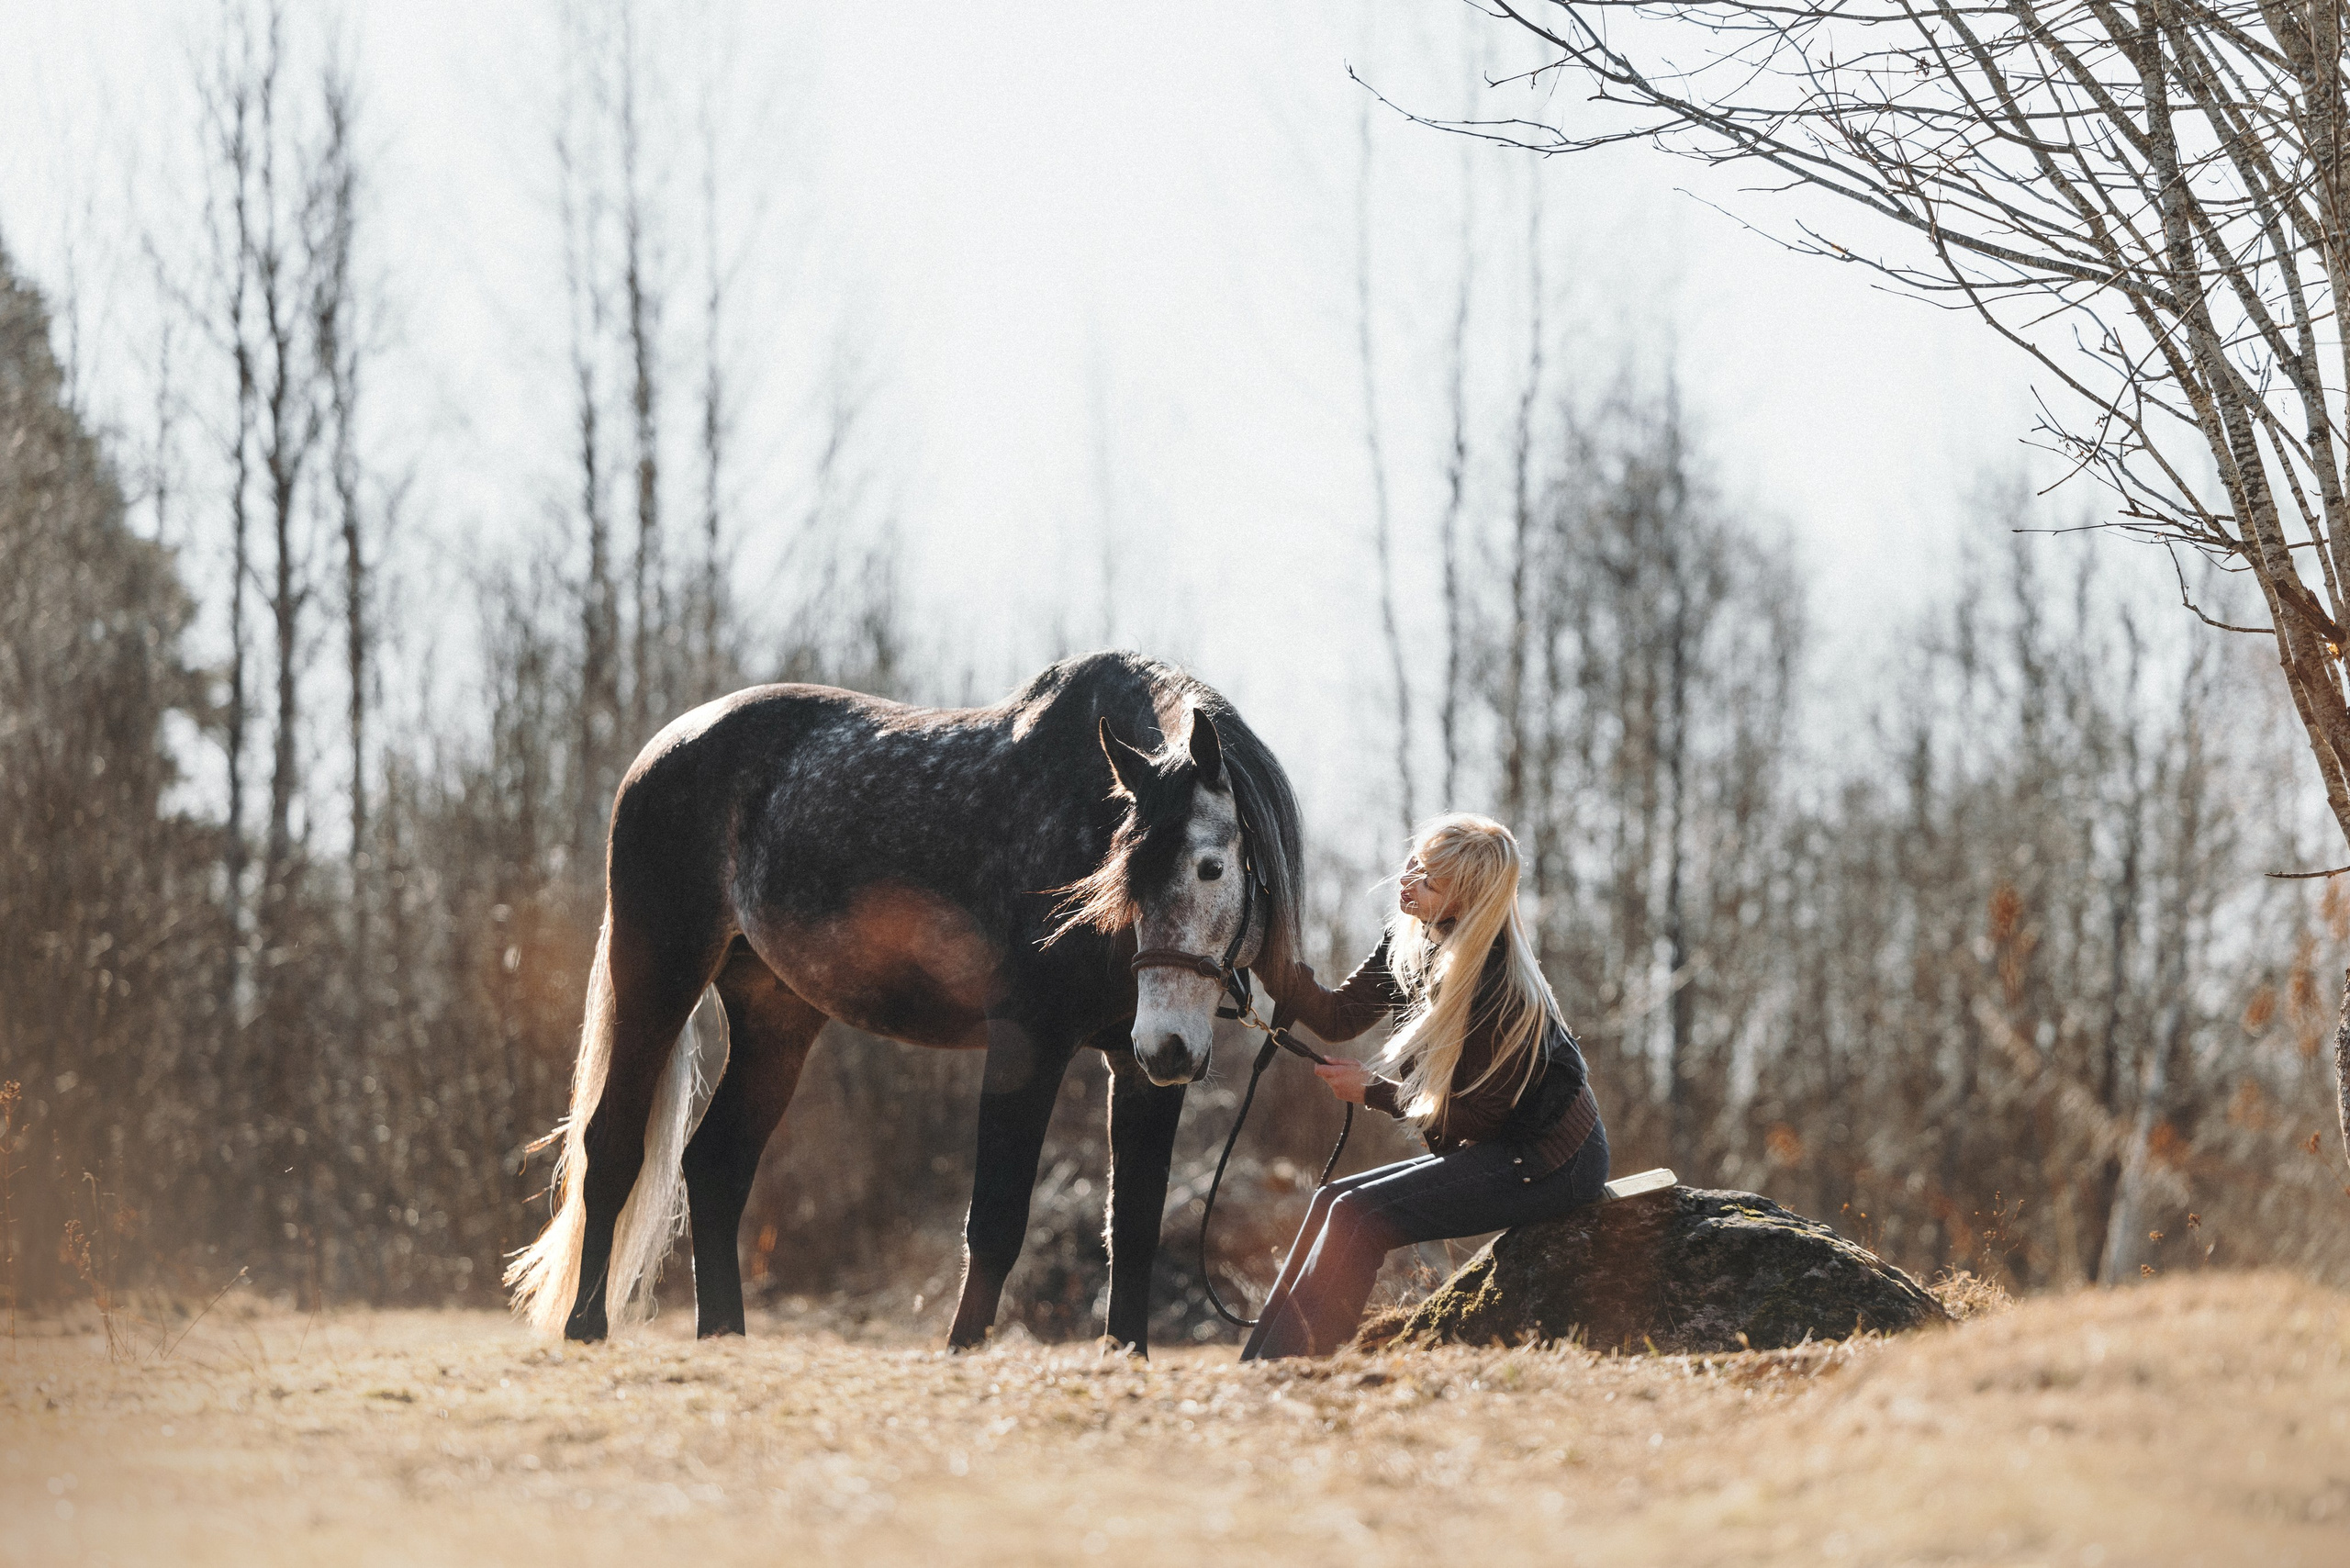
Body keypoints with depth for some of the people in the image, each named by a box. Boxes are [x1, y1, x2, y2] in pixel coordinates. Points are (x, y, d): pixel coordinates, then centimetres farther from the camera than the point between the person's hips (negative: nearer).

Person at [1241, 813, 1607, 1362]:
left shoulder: (1502, 987, -26)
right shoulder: (1410, 940, -1)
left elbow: (1474, 1115, -18)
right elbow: (1337, 1017, 4)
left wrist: (1373, 1090, -8)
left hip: (1550, 1162, -9)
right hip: (1500, 1148, 9)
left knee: (1359, 1216, -17)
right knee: (1336, 1201, 5)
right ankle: (1257, 1367, 5)